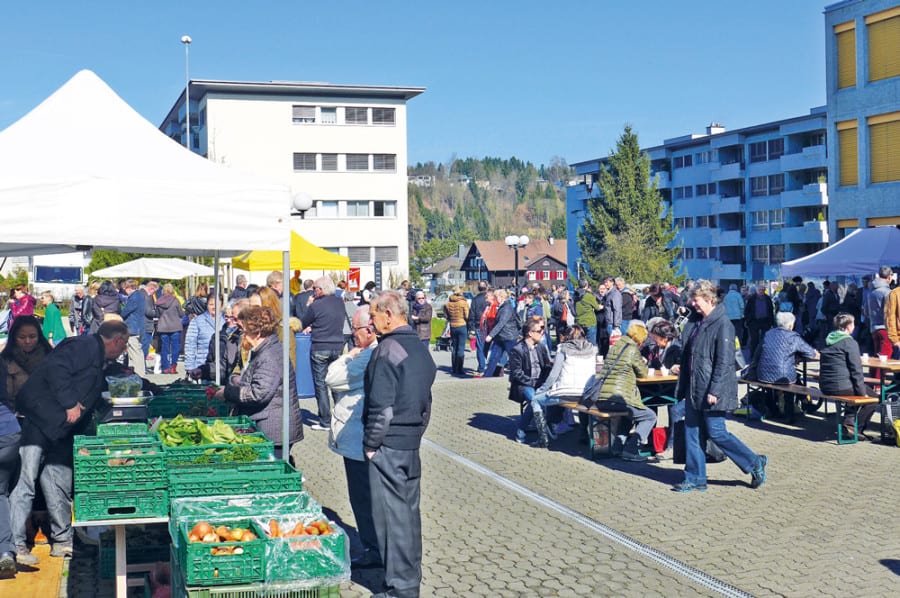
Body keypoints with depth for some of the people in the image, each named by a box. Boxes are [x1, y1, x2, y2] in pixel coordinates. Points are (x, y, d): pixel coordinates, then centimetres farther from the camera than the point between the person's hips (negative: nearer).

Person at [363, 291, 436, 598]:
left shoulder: (387, 350, -16)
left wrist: (371, 443, -11)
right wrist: (416, 432, 19)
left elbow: (381, 406, -20)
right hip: (412, 443, 9)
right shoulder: (420, 349, 11)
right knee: (409, 511, 14)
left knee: (392, 515, -1)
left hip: (388, 445, -8)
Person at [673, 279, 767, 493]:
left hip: (711, 393, -9)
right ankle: (695, 479, 16)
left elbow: (724, 362, -19)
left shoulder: (722, 324, -15)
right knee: (691, 433, 9)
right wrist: (683, 386, 17)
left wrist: (714, 391, -22)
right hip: (694, 391, 9)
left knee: (716, 433, -3)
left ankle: (755, 463, 14)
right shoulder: (697, 324, 12)